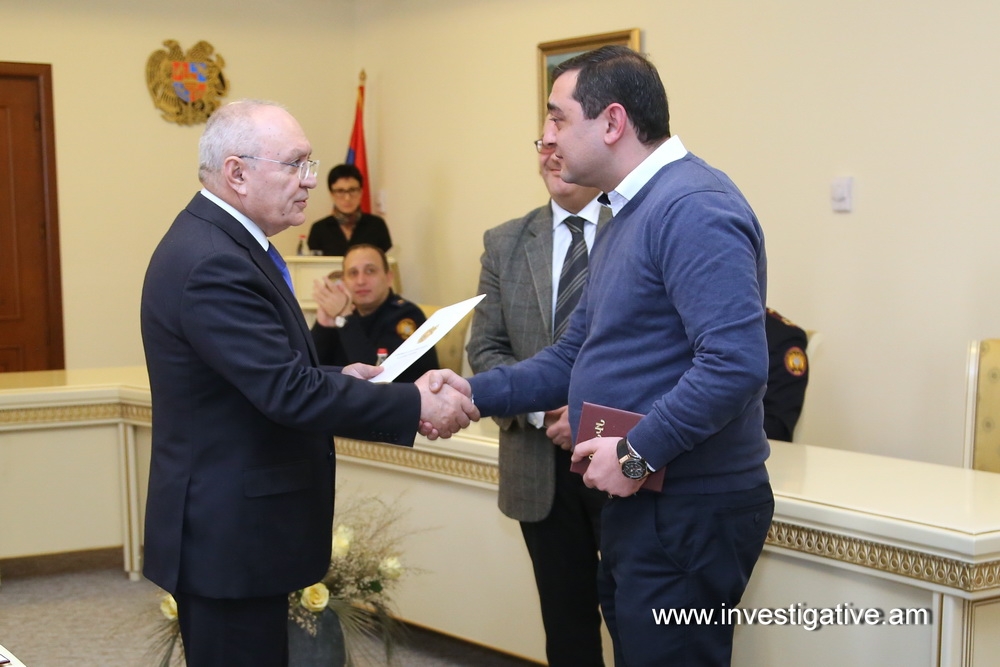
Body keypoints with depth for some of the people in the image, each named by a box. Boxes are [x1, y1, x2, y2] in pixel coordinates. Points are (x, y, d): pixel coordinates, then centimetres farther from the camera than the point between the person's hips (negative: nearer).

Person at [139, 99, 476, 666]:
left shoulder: (221, 241, 10)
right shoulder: (211, 263, -22)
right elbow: (288, 392, -26)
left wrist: (338, 381, 6)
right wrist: (416, 407, -21)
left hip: (233, 525, 10)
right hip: (228, 534, -10)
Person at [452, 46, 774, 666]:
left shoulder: (693, 207, -18)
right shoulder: (628, 214, 16)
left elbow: (736, 361, -29)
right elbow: (577, 357, 18)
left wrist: (638, 452, -21)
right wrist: (473, 394, 7)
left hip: (688, 514, -10)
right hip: (641, 504, 10)